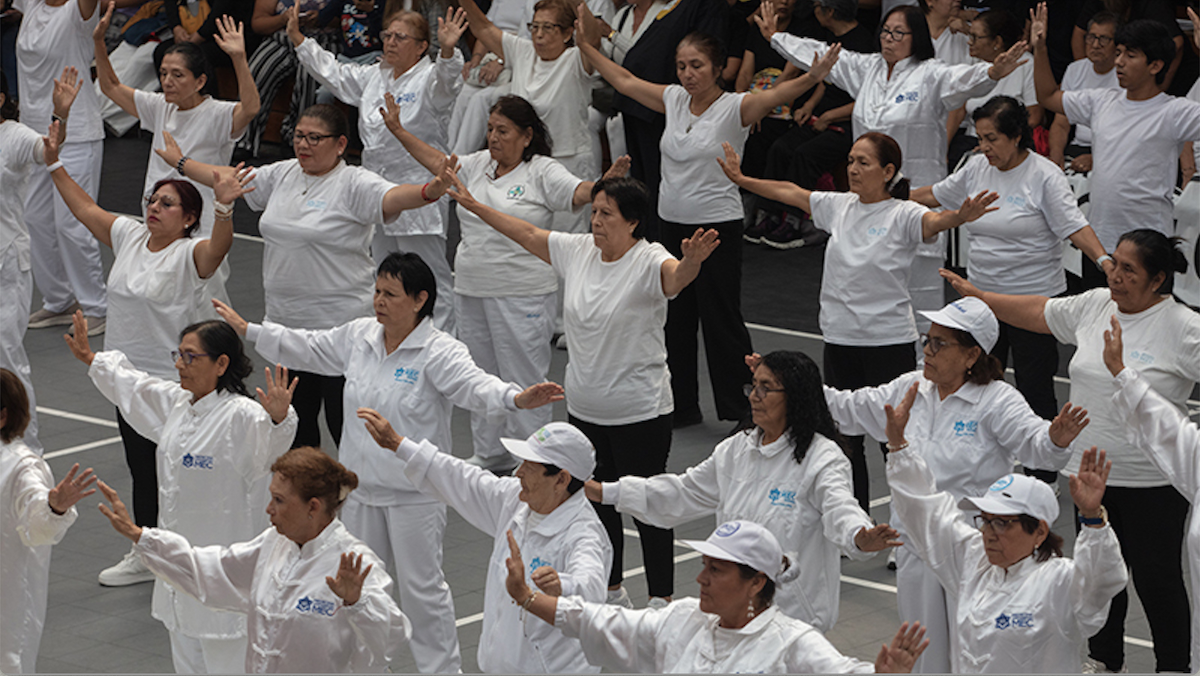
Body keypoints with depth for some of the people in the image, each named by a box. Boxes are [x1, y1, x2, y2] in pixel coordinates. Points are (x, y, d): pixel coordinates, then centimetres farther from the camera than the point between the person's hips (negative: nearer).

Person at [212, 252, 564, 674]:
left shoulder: (438, 353, -17)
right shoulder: (358, 336, 3)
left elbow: (475, 386, -32)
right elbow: (306, 349, 15)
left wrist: (517, 398, -52)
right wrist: (247, 329, 16)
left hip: (414, 493, -6)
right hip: (361, 485, 6)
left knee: (421, 586, 3)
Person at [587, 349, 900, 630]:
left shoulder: (822, 458, -13)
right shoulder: (736, 450, 9)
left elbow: (839, 506, -30)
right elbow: (684, 492, 17)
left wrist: (860, 539, -55)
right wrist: (606, 492, 13)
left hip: (792, 613, -6)